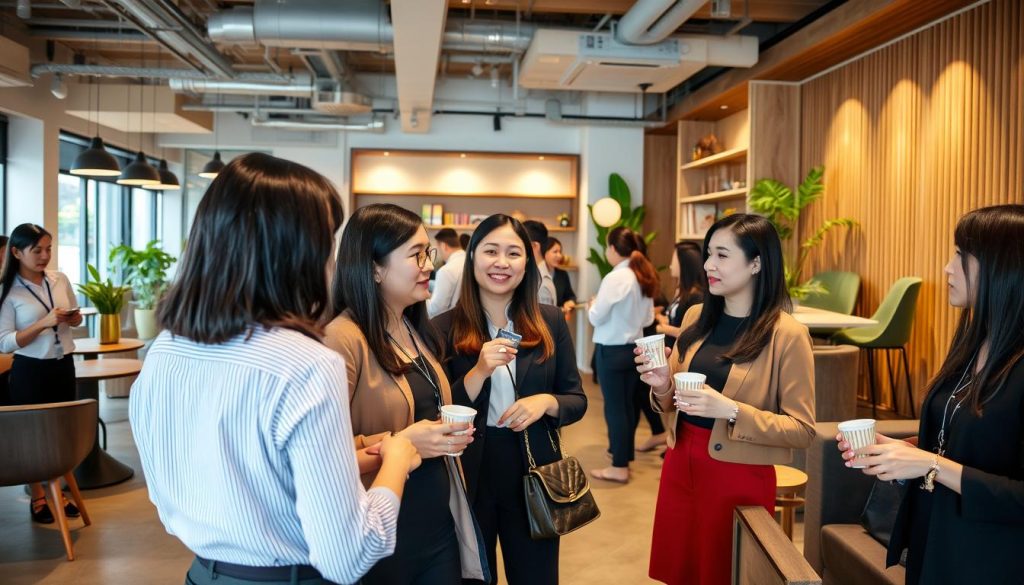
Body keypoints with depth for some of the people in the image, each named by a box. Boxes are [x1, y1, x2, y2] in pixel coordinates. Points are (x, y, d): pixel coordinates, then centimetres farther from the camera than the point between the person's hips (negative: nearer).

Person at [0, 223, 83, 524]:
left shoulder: (60, 279, 2)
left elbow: (76, 318, 16)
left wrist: (73, 319, -8)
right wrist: (44, 323, -24)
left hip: (63, 366, 4)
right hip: (29, 372, -4)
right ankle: (37, 497, 23)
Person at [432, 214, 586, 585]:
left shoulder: (550, 322, -1)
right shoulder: (445, 328, -7)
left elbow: (577, 400, 4)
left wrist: (546, 402, -17)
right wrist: (479, 372, -24)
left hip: (534, 474, 2)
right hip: (468, 477, -1)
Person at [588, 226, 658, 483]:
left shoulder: (615, 278, -18)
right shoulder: (644, 277, 5)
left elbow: (597, 317, -13)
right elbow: (648, 318, 13)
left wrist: (592, 305, 6)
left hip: (612, 350, -8)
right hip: (635, 348, 8)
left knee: (615, 406, 1)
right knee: (628, 404, 16)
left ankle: (619, 467, 9)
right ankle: (623, 452, 29)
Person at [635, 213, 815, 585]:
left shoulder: (787, 334, -13)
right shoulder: (696, 317, 3)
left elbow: (802, 430, -12)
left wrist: (731, 411, -24)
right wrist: (662, 387, -10)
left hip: (739, 475, -5)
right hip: (680, 464, 5)